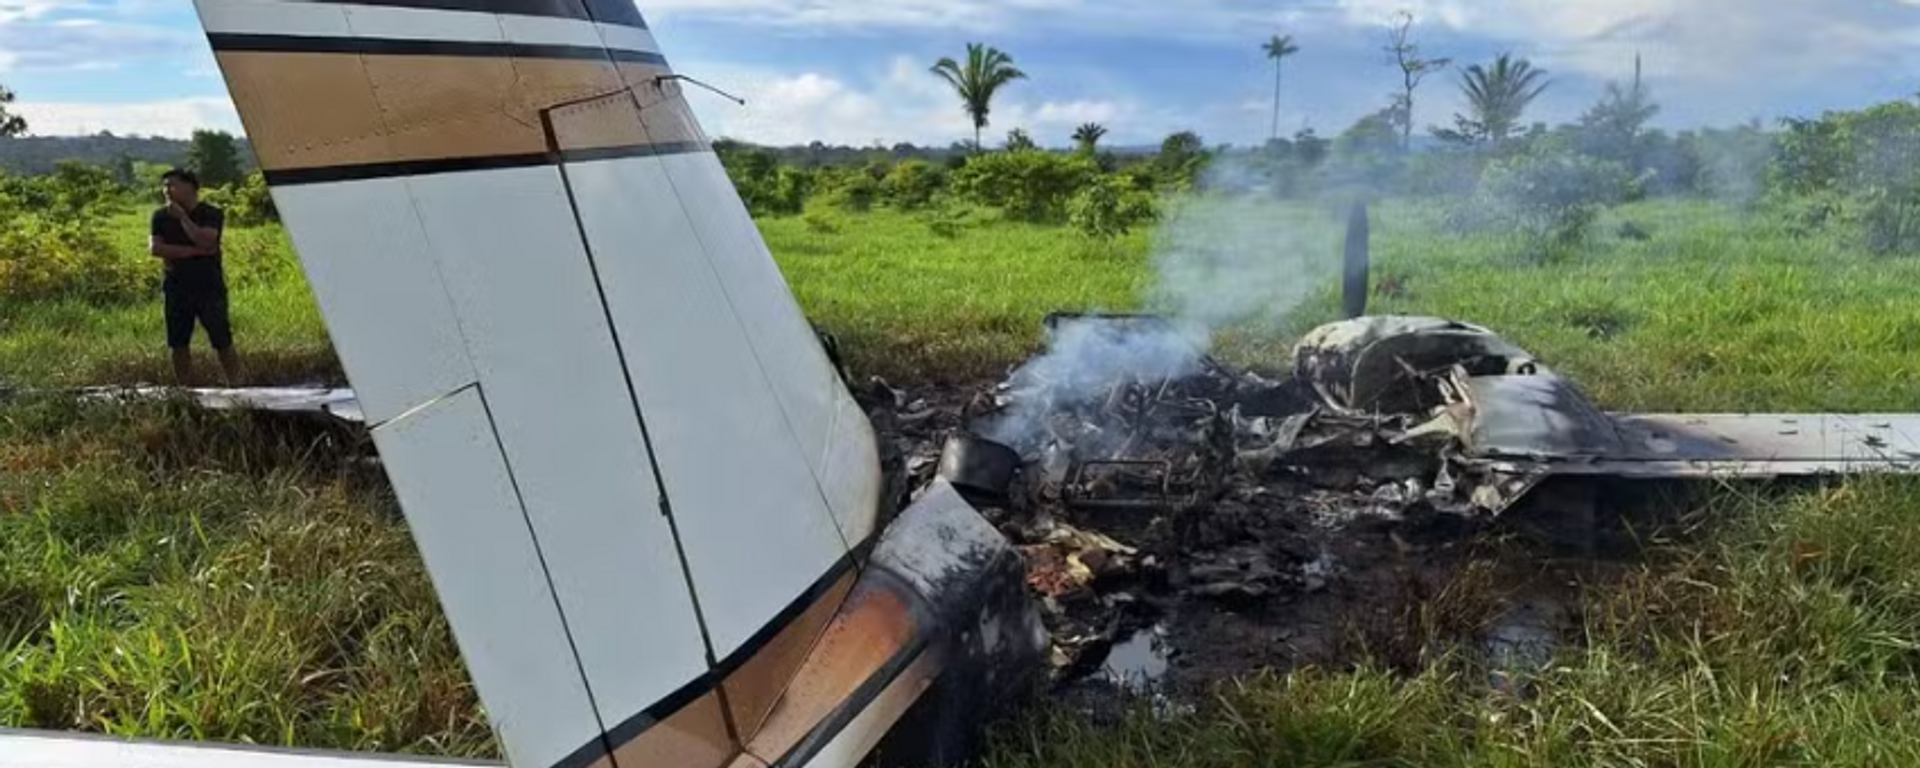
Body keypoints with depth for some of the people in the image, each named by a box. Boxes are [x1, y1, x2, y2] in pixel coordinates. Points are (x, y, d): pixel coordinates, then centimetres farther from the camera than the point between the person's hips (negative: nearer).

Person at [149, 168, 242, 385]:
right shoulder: (161, 216, 7)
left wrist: (182, 216, -14)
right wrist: (193, 251, -13)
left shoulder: (211, 214, -4)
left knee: (223, 343, -2)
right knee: (178, 345, 7)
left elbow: (205, 241, -19)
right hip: (176, 288, 4)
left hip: (209, 288, -4)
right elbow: (155, 248, -6)